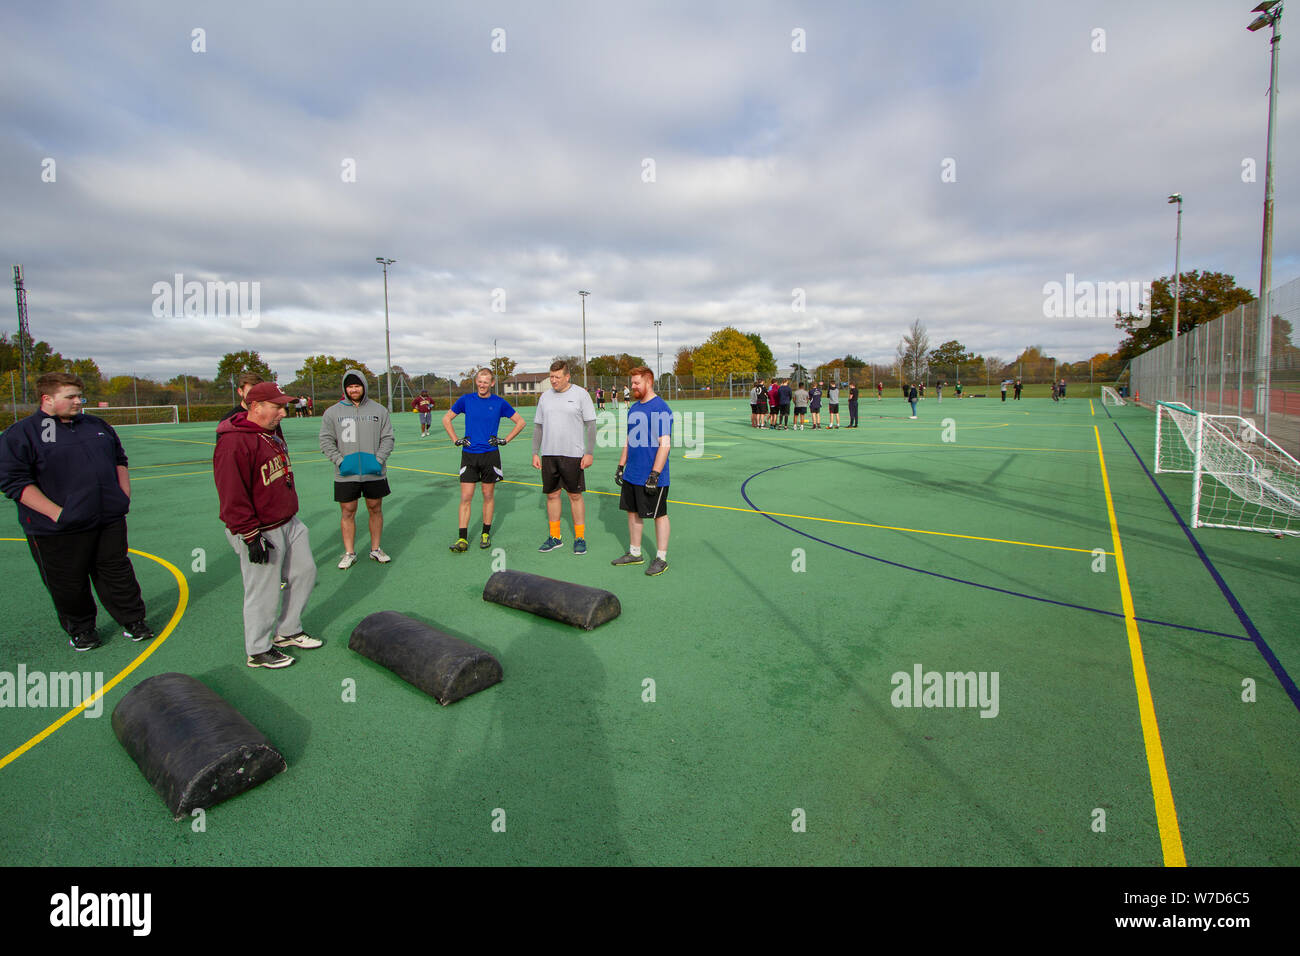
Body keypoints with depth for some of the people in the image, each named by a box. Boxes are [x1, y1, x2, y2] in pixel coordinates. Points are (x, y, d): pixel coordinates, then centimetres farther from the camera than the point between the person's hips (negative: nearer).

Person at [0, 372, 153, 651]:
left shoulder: (98, 426, 11)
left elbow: (119, 460, 20)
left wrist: (124, 496, 8)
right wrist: (56, 513, -18)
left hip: (109, 520, 4)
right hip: (57, 532, -4)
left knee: (117, 572, 13)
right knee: (69, 584, 8)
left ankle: (133, 621, 26)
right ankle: (80, 629, 28)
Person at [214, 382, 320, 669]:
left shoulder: (271, 434, 11)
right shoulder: (233, 442, -20)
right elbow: (232, 497, -23)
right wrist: (251, 536, -24)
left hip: (288, 524, 10)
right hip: (261, 532, -9)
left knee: (304, 572, 17)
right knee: (264, 592, 2)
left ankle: (288, 631, 34)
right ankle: (258, 651, 22)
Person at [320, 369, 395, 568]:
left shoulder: (379, 410, 5)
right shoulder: (332, 412, 3)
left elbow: (388, 438, 4)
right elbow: (326, 441, 2)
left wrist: (378, 459, -9)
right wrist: (340, 461, -11)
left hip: (374, 473, 1)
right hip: (345, 475, -1)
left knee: (375, 509, 9)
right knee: (347, 512, 4)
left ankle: (376, 549, 22)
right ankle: (349, 553, 15)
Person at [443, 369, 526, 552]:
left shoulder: (499, 403, 0)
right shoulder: (466, 399, 2)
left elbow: (520, 422, 9)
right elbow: (446, 419, 14)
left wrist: (505, 440, 2)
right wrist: (456, 440, 4)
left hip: (490, 454, 0)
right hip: (469, 454, 0)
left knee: (489, 496, 7)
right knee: (465, 497, -3)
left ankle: (486, 534, 20)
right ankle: (463, 539, 0)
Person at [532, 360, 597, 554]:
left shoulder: (580, 395, -3)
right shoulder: (545, 397, 10)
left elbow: (590, 425, -3)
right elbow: (538, 426, 14)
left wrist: (589, 453, -9)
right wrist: (535, 453, 9)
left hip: (573, 455, -4)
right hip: (548, 455, 4)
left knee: (575, 496, 2)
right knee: (552, 495, 9)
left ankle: (580, 538, 13)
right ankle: (555, 537, 21)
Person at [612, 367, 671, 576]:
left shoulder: (660, 408, -15)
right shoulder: (634, 408, 11)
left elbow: (665, 444, -19)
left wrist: (654, 475, -22)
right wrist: (621, 466, 16)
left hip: (652, 477, -8)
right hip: (631, 475, 8)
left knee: (659, 515, 3)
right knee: (632, 512, 14)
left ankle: (661, 559, 14)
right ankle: (635, 553, 28)